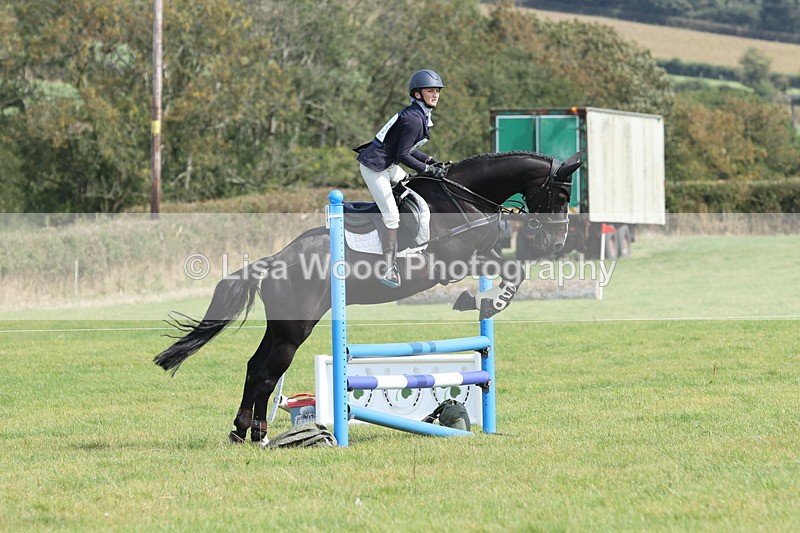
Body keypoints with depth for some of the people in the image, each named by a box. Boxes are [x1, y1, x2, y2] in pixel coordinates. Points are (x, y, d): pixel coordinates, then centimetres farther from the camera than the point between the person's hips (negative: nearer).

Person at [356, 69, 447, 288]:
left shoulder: (421, 116, 11)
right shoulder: (414, 119, -21)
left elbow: (408, 147, 17)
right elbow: (403, 155, -21)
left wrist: (430, 160, 8)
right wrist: (428, 169, -17)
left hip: (386, 164, 11)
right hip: (374, 166, -11)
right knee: (391, 216, -13)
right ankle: (388, 269, -10)